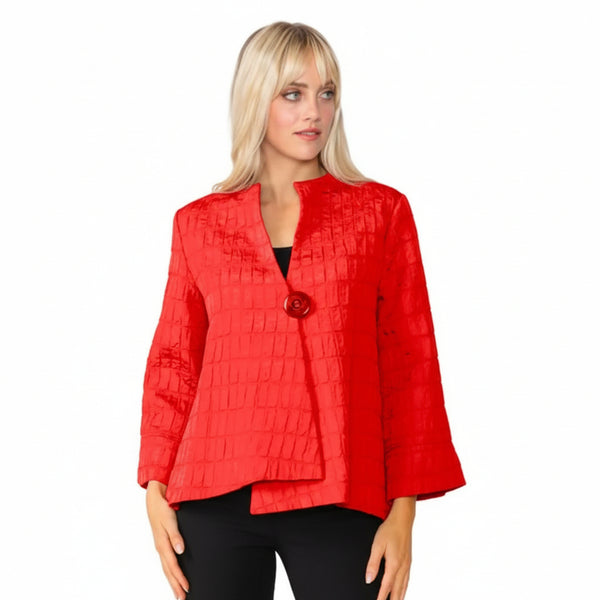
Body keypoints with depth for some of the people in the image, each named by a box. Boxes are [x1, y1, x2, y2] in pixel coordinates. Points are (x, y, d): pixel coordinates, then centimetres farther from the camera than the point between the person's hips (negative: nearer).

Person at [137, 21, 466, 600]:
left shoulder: (381, 211, 6)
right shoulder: (198, 222, 9)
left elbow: (411, 364, 3)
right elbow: (172, 361, 12)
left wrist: (403, 510, -3)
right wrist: (157, 491, 3)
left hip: (336, 502, -1)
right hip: (217, 496, 1)